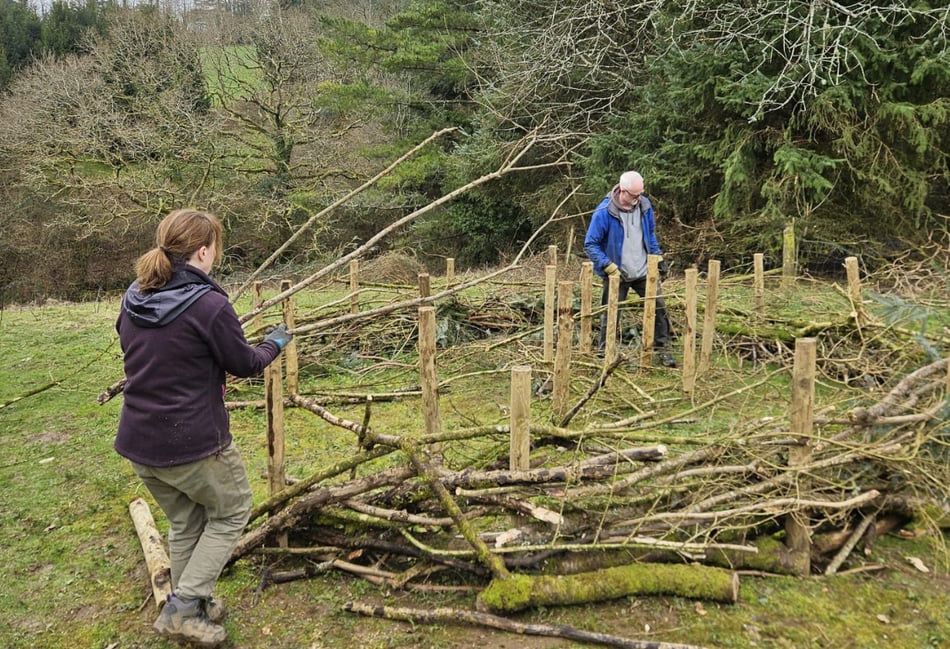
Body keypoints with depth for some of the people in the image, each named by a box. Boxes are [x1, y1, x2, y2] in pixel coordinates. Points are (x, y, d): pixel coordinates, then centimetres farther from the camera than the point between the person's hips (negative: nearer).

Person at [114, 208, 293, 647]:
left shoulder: (134, 299, 3)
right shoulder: (209, 304, -20)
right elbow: (245, 365, -7)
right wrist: (274, 344, 13)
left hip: (138, 443, 7)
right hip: (193, 443, -7)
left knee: (184, 522, 25)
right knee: (231, 511, 18)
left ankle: (191, 607, 37)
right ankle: (182, 609, 11)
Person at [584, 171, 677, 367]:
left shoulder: (644, 205, -3)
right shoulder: (604, 212, -19)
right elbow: (590, 244, -14)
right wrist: (610, 267, -21)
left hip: (643, 272, 4)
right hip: (617, 275, -4)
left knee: (659, 308, 4)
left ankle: (662, 349, 18)